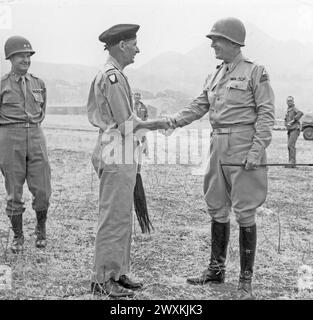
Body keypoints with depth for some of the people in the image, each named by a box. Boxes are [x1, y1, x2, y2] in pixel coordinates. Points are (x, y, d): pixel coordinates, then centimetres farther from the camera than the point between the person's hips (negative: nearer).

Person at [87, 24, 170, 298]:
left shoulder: (106, 75, 16)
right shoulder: (114, 77, -16)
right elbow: (126, 123, -18)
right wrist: (153, 124, 0)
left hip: (115, 154, 10)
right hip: (117, 155, -10)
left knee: (122, 217, 15)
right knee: (114, 218, -4)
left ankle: (117, 272, 23)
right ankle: (103, 280, 4)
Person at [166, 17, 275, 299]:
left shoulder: (255, 72, -6)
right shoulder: (215, 76, 15)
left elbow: (266, 114, -10)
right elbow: (199, 106, 13)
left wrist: (257, 150, -18)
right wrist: (173, 121, -3)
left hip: (243, 149, -7)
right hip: (218, 148, 7)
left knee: (245, 214, -2)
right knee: (217, 210, 13)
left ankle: (246, 281, 7)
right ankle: (216, 269, 27)